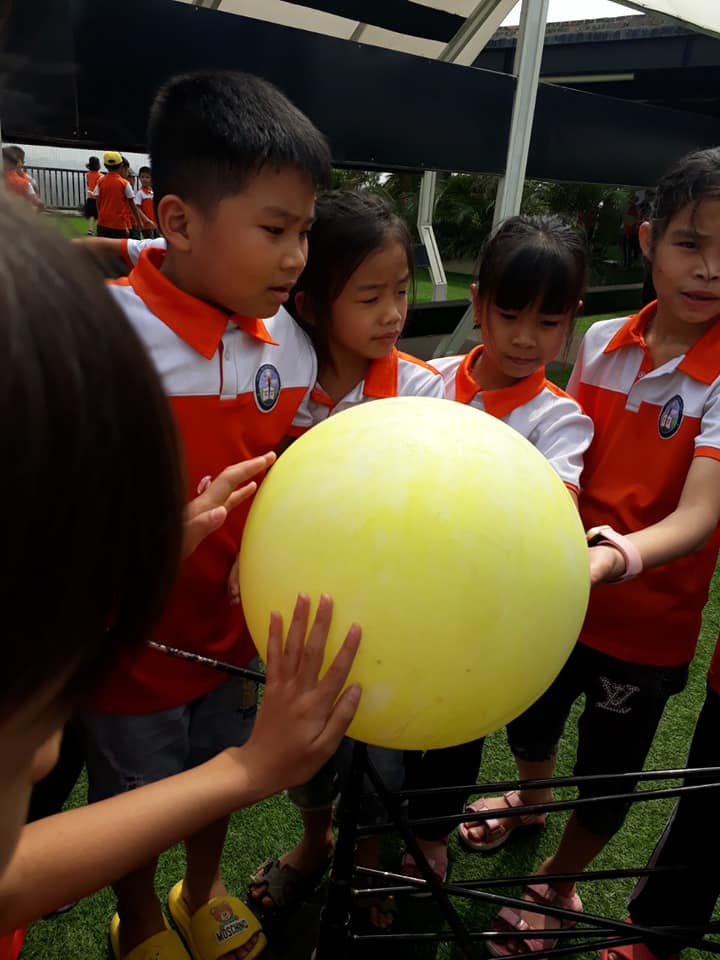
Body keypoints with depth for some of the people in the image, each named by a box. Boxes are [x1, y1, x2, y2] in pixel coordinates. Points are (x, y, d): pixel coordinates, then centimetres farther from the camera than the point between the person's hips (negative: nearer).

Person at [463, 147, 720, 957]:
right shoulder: (602, 341, -6)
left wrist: (619, 557, -47)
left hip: (648, 617, -4)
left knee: (607, 771, 15)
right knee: (529, 717, 26)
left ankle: (558, 884, 46)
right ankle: (531, 800, 61)